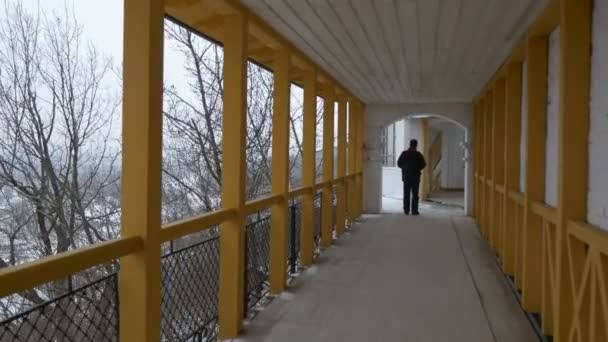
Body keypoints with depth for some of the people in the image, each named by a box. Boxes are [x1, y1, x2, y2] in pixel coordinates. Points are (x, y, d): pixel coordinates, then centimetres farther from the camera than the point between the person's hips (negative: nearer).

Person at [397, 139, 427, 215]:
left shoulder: (404, 153, -2)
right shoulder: (418, 154, -9)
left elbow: (399, 163, 1)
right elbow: (423, 165, -6)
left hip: (406, 176, 3)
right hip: (415, 176, -2)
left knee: (406, 194, 8)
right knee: (415, 194, 2)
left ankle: (406, 210, 8)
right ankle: (414, 210, 0)